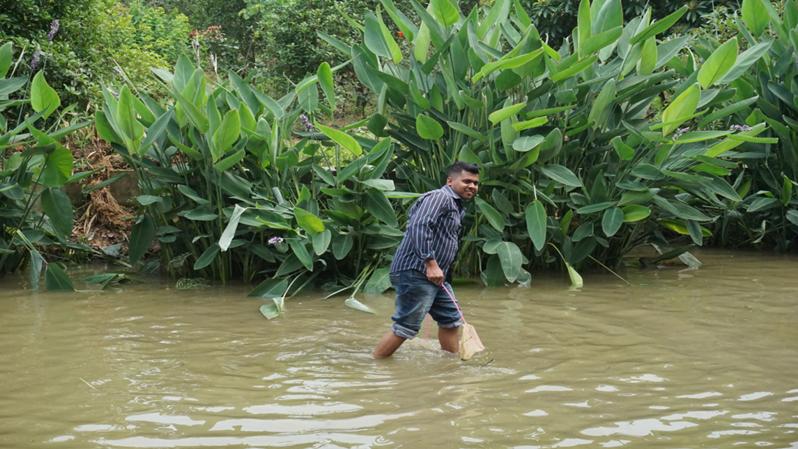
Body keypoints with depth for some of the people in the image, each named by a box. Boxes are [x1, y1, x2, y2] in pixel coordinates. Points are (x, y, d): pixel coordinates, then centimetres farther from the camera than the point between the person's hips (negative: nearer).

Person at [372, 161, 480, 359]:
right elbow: (419, 226, -26)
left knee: (450, 320, 15)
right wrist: (431, 264, -28)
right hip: (416, 273, -11)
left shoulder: (456, 206, 22)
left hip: (435, 276, 11)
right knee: (405, 327, -9)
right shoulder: (438, 197, -11)